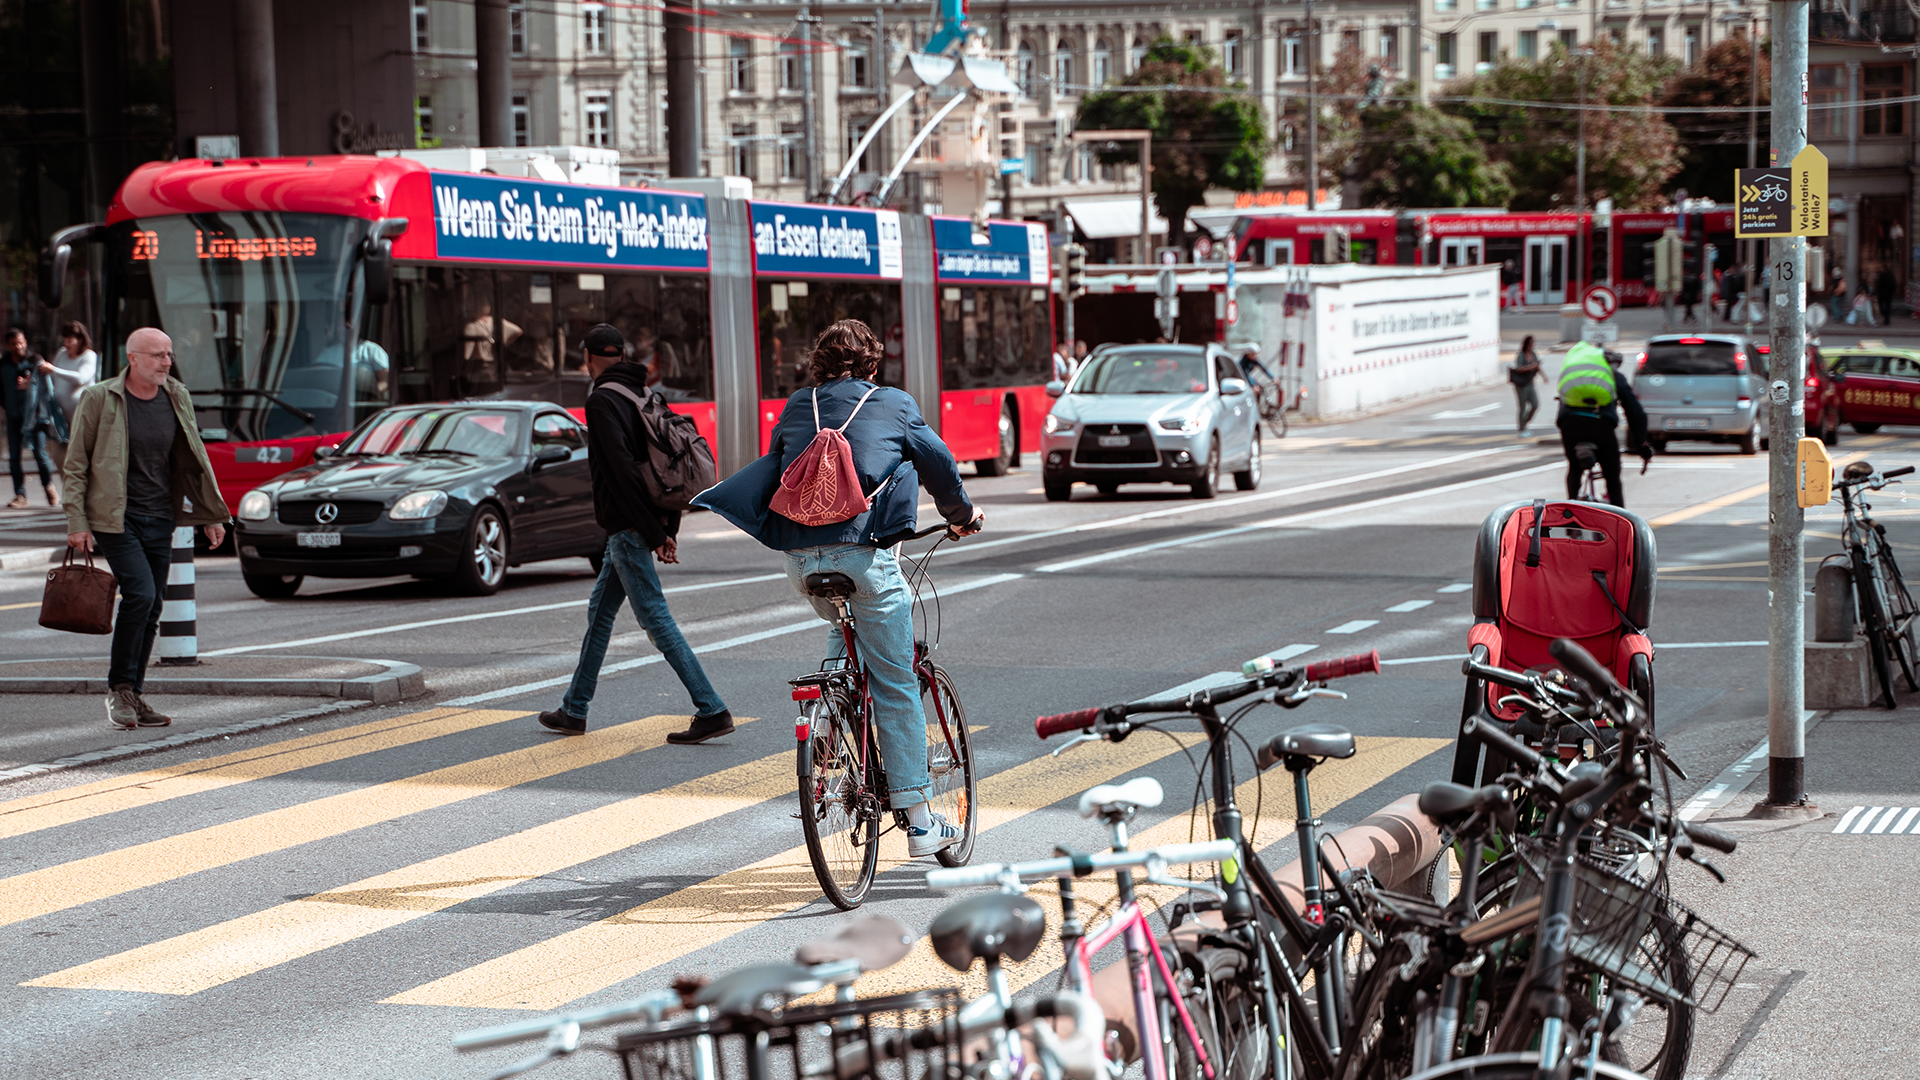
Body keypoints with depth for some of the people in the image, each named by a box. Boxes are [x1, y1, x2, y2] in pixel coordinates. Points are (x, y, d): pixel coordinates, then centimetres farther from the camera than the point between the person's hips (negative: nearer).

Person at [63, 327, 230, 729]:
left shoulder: (176, 397, 6)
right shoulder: (99, 399, -7)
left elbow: (194, 459, 16)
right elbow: (75, 465, -3)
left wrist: (212, 515, 13)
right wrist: (77, 522, -9)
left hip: (160, 519, 5)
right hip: (116, 518, -5)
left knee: (152, 608, 6)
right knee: (140, 593, -19)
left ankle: (133, 695, 17)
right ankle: (120, 688, -4)